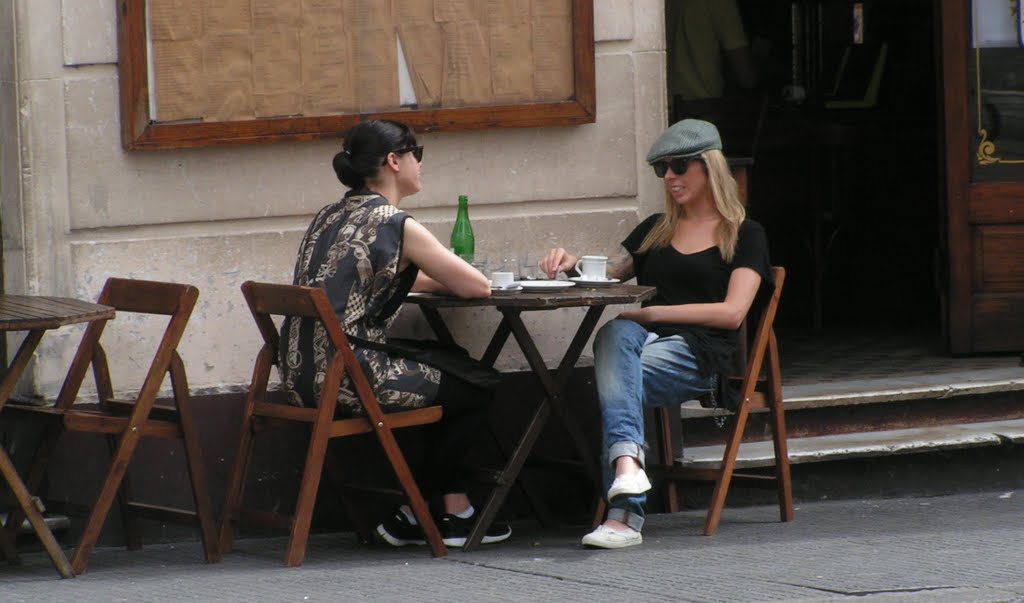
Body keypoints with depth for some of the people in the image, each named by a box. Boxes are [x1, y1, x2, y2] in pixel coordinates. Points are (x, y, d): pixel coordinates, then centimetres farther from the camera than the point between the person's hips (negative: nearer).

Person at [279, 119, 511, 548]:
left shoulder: (329, 218, 14)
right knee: (478, 386, 13)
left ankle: (453, 509, 26)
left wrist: (431, 279, 22)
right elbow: (479, 287, -4)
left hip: (302, 378, 9)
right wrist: (445, 279, 18)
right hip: (350, 380, -9)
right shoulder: (397, 226, -10)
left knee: (453, 365, 26)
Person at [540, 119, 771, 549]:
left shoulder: (745, 236, 11)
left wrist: (652, 311, -9)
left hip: (698, 352, -4)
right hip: (643, 338, 4)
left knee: (615, 378, -34)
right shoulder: (655, 230, 29)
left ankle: (622, 516, -44)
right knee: (616, 335, -35)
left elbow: (731, 313, -2)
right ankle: (628, 462, -57)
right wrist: (572, 265, 9)